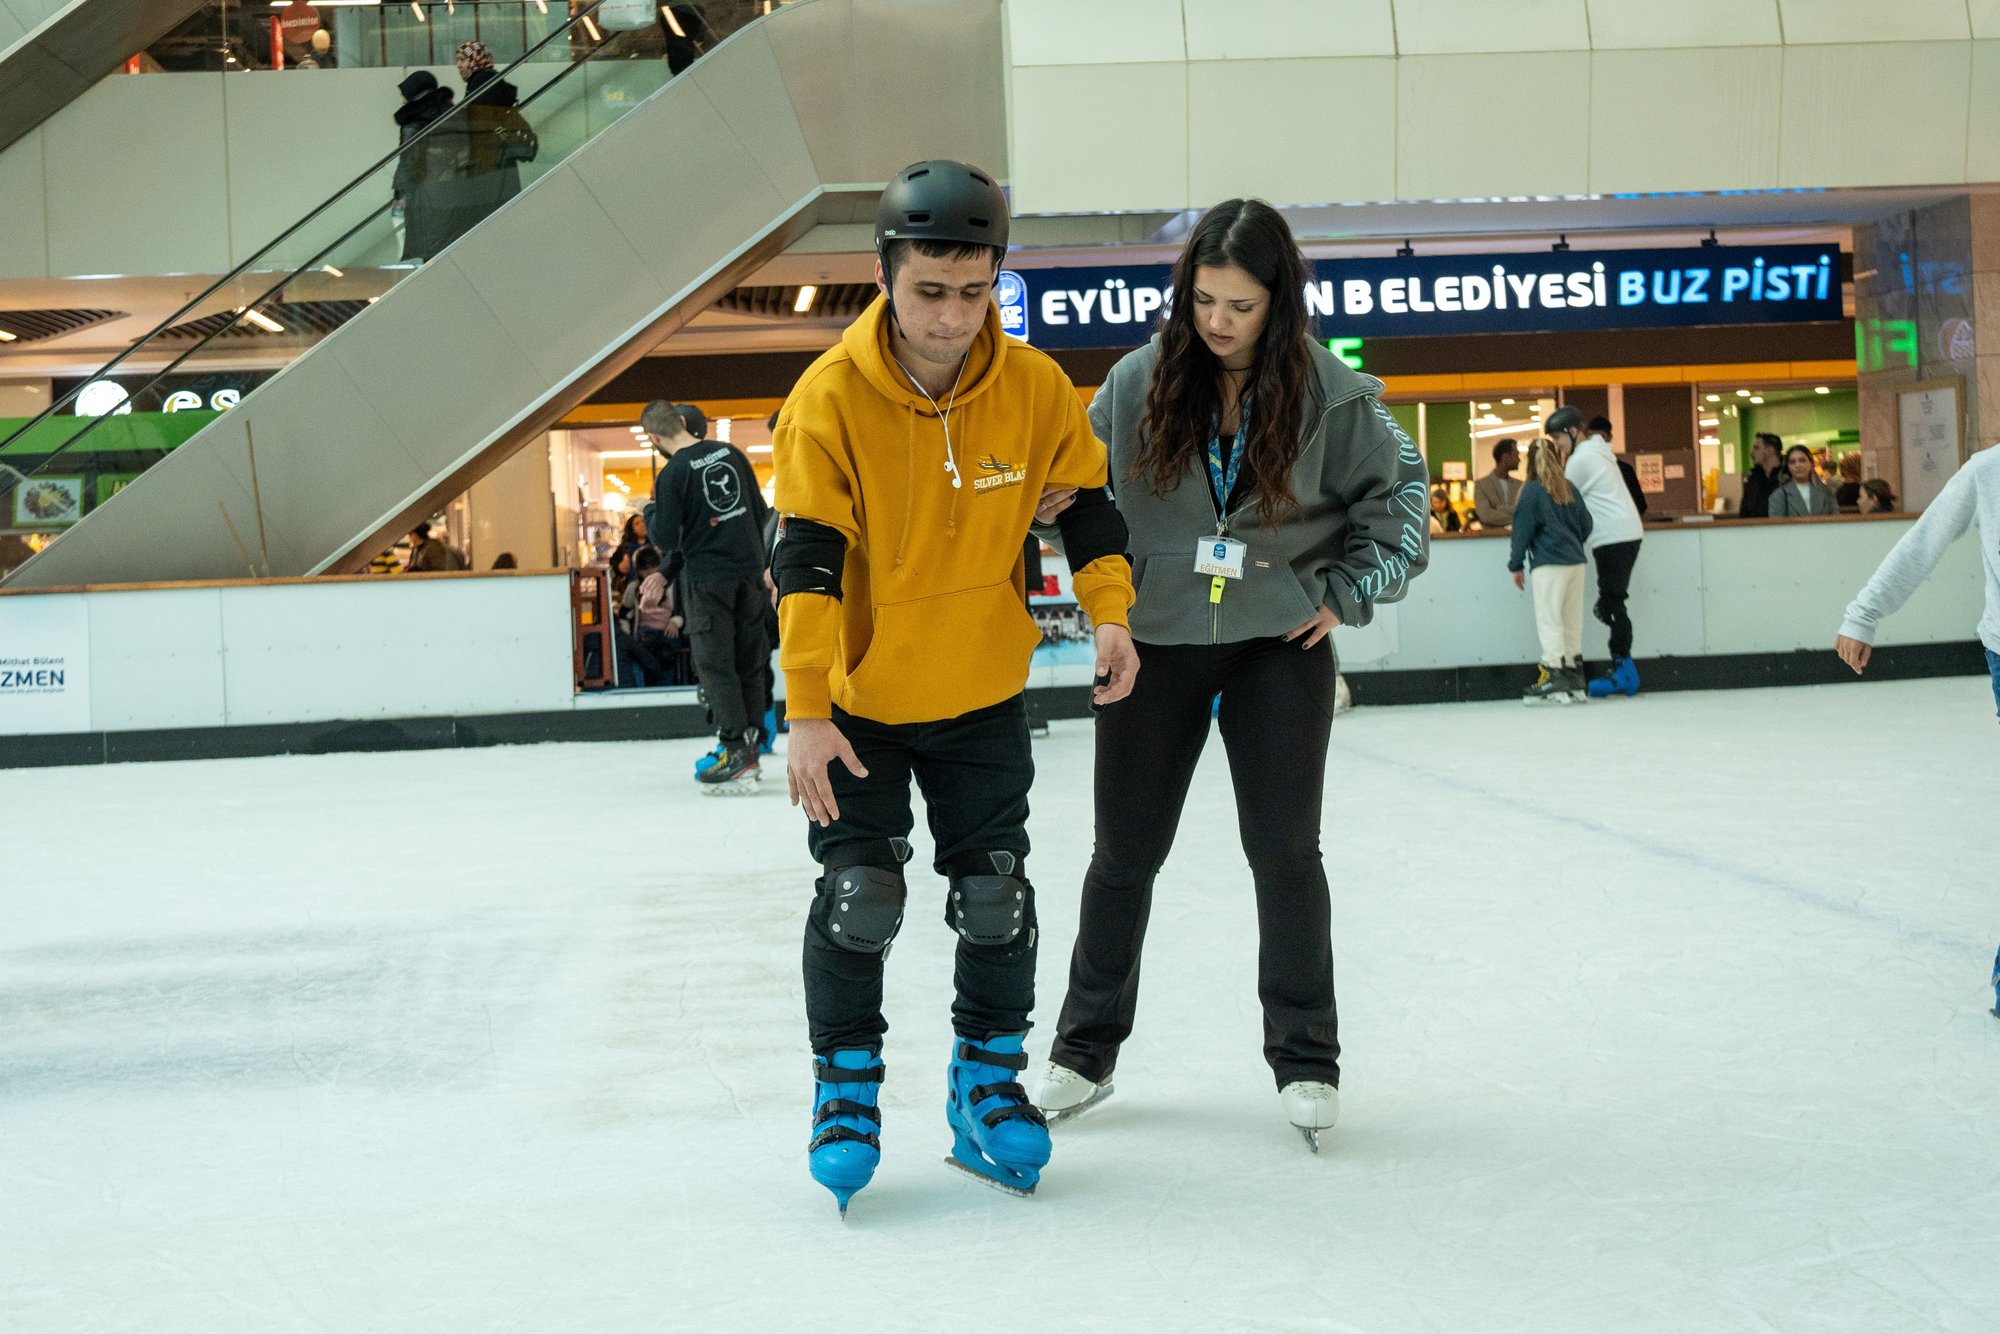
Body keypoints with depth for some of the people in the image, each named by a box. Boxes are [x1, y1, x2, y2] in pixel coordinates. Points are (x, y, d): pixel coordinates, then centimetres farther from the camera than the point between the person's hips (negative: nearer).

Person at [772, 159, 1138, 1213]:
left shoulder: (1035, 387, -11)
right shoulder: (830, 397, -19)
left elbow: (1085, 500, 4)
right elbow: (807, 561, -21)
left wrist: (1109, 610, -12)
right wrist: (807, 713, -26)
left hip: (983, 698, 2)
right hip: (858, 698, -2)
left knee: (996, 898, 5)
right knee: (858, 895, -4)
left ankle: (989, 1081, 24)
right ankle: (846, 1085, 16)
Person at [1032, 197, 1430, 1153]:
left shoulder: (1329, 392, -9)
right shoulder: (1140, 381, -7)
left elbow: (1398, 488, 5)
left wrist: (1347, 594, -1)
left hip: (1279, 647, -1)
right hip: (1156, 644, 1)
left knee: (1285, 850, 0)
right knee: (1125, 850, 8)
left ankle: (1305, 1062, 15)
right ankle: (1084, 1049, 24)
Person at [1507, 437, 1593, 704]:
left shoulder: (1532, 491, -6)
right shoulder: (1569, 489, 10)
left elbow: (1523, 529, -5)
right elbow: (1586, 524, 13)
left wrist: (1516, 565, 2)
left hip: (1549, 565, -6)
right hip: (1576, 562, 6)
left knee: (1549, 621, -4)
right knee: (1572, 622, 9)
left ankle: (1554, 679, -9)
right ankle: (1574, 682, 11)